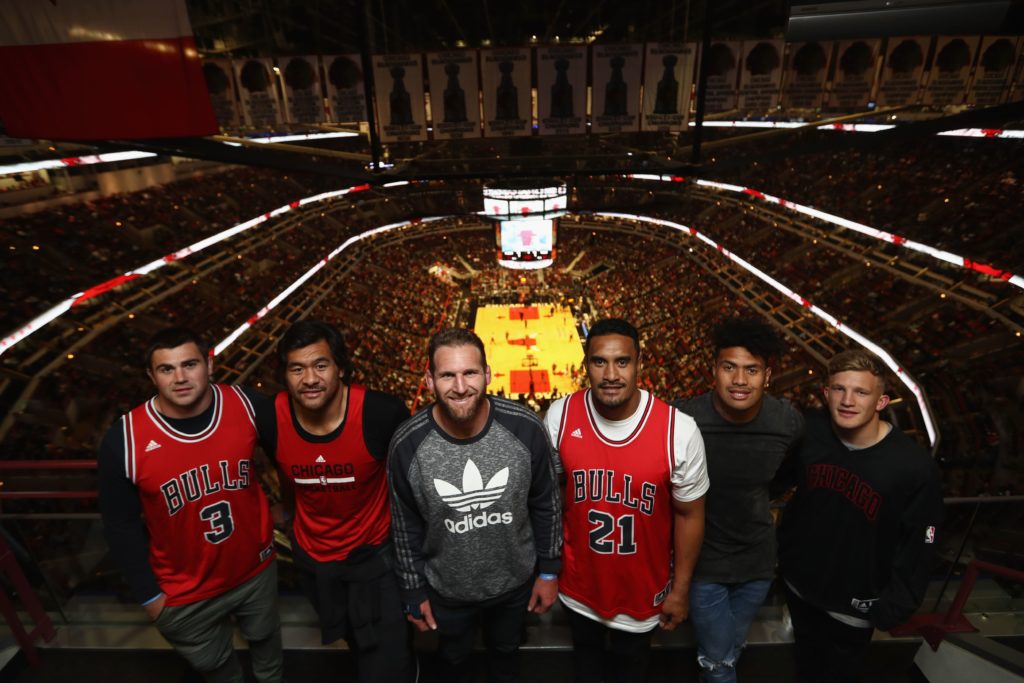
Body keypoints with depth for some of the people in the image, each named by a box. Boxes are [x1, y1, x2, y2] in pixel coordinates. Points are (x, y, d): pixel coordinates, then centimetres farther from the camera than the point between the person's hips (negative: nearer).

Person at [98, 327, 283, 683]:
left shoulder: (246, 406, -20)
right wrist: (149, 594, -3)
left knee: (265, 639, 29)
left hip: (256, 568, 2)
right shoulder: (123, 440, -22)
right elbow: (121, 525, -10)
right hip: (185, 594, -1)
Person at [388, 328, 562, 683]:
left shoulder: (526, 428, -25)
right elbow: (406, 526, -9)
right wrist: (414, 592, 0)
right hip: (446, 590, 0)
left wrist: (549, 571, -1)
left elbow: (545, 505, -9)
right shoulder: (407, 444, -25)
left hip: (515, 583, 1)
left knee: (505, 650, 31)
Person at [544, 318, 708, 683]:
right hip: (579, 581, 1)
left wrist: (681, 589, -3)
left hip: (643, 587, -1)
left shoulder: (679, 430, -26)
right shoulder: (559, 416, -20)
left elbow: (689, 514, -11)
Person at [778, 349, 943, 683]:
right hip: (798, 581, 3)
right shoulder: (809, 431, -19)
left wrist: (893, 608, -11)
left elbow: (918, 549, -15)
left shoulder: (915, 467, -25)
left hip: (854, 603, -2)